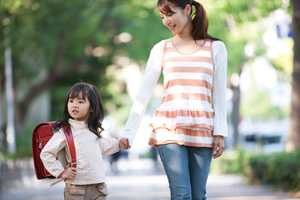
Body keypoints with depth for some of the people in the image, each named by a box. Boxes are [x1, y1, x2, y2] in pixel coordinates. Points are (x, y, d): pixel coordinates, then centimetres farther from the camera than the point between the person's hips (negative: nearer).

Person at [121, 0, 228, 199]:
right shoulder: (161, 49, 9)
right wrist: (128, 133, 1)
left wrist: (220, 132, -1)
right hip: (169, 129, 0)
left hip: (202, 132, 0)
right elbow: (144, 93, 7)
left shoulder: (215, 48, 7)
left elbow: (219, 94, 7)